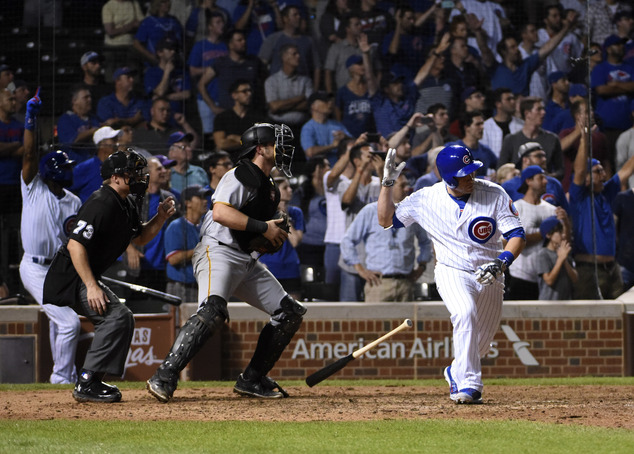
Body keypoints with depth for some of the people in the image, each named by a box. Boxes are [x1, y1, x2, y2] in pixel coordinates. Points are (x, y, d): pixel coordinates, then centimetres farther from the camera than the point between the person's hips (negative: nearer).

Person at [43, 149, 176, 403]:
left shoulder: (125, 205, 10)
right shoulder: (101, 204, -21)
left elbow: (139, 237, 25)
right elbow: (76, 244, -28)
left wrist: (161, 218, 5)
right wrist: (92, 287, -31)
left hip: (86, 278, 11)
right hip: (69, 277, -11)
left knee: (121, 320, 15)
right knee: (117, 316, -20)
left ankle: (92, 382, 17)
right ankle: (86, 384, -20)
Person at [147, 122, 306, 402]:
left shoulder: (271, 189, 21)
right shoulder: (240, 176, -9)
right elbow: (221, 213, -24)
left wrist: (277, 234, 7)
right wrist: (263, 227, -20)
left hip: (247, 260, 10)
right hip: (218, 251, -10)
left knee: (290, 313, 7)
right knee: (213, 310, -32)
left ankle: (252, 379, 11)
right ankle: (164, 378, -34)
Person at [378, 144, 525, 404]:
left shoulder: (494, 195, -11)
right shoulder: (424, 199, -8)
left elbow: (517, 235, -10)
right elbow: (386, 220, 2)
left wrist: (501, 263, -28)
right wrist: (388, 183, -12)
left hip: (490, 277, 2)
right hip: (452, 272, -2)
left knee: (481, 343, 10)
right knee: (465, 314, -33)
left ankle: (456, 373, 42)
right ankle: (468, 384, -31)